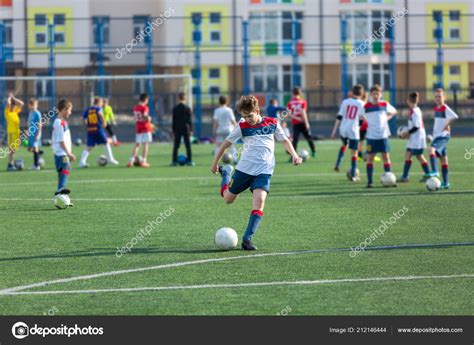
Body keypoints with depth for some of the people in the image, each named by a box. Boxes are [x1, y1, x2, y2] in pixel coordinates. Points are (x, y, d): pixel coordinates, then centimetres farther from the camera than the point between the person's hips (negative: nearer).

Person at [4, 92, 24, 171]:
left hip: (16, 132, 7)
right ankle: (10, 164, -8)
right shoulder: (7, 112, -5)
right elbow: (8, 103, -20)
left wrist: (13, 98, 11)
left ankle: (12, 164, 14)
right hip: (11, 132, -7)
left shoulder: (15, 112, 15)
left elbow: (21, 104, 16)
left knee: (14, 149, 10)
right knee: (11, 149, -9)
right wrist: (10, 97, -2)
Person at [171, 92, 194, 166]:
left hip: (177, 129, 2)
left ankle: (174, 161, 1)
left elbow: (173, 120, 4)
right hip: (186, 129, -2)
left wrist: (173, 130, 9)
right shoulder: (188, 108, -4)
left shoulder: (175, 108, 1)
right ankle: (189, 161, -1)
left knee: (176, 146, 4)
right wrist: (191, 129, 2)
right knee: (188, 145, 2)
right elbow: (190, 120, -3)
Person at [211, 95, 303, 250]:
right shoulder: (242, 126, 0)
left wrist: (294, 154, -1)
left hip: (264, 171, -1)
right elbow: (226, 143, 9)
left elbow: (285, 140, 15)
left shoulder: (272, 123, 2)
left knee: (259, 201, -21)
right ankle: (226, 171, 44)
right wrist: (215, 163, 12)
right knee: (228, 199, 13)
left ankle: (247, 239, -20)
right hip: (244, 168, 1)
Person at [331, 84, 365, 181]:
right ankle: (353, 175, 0)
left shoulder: (345, 102, 4)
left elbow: (339, 117, 1)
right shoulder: (362, 104, -2)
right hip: (353, 130, -3)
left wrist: (334, 130, 4)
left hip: (343, 129, 3)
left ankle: (337, 165, 22)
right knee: (354, 152, 2)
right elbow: (361, 119, 1)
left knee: (344, 144, 32)